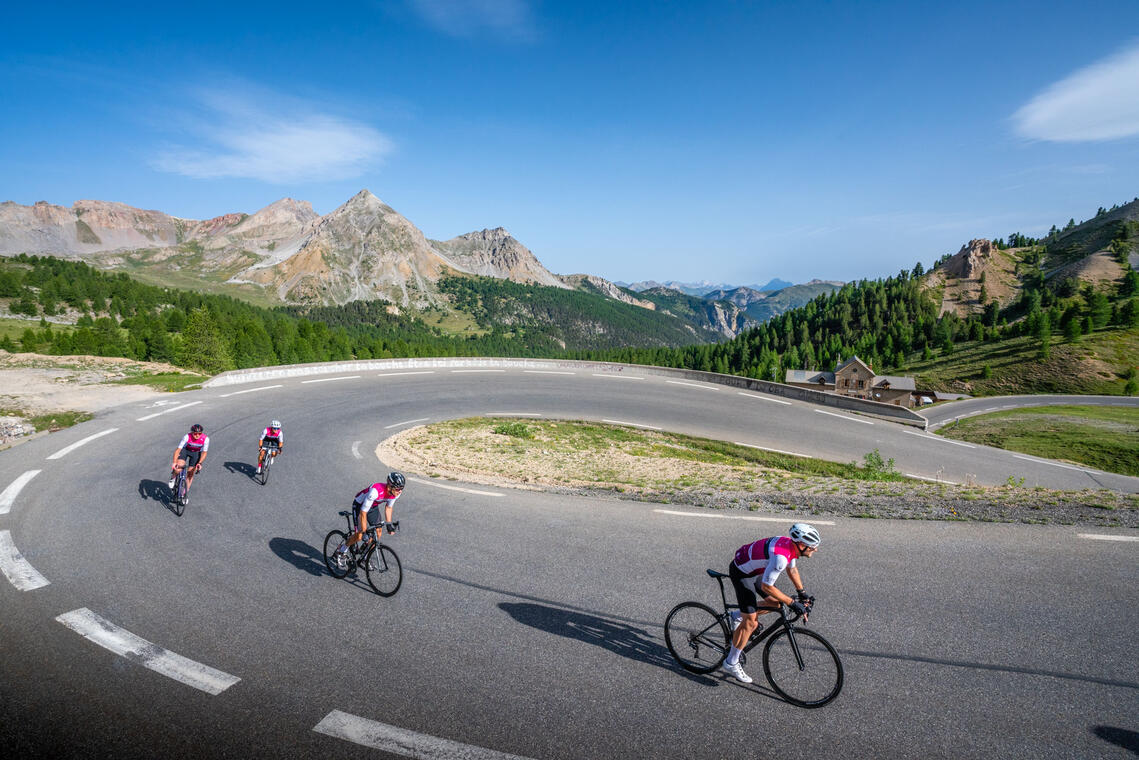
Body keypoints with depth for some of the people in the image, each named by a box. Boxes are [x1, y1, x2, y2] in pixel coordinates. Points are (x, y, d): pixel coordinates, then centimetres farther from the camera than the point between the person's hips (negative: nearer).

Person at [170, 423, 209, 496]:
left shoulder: (205, 439, -29)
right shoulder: (187, 437, -32)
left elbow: (204, 452, -25)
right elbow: (178, 450, -32)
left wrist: (199, 463, -38)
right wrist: (174, 462, -43)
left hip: (196, 453, 1)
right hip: (185, 450, -1)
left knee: (190, 473, -1)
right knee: (178, 468, -25)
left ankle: (186, 491, 17)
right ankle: (173, 477, 10)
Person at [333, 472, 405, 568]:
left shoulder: (396, 492, -22)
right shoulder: (375, 491, -43)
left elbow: (388, 507, -1)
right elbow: (363, 513, -36)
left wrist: (388, 524, -5)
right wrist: (364, 531, -33)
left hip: (373, 506, 6)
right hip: (359, 505, -6)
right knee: (359, 536, -11)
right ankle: (341, 550, 16)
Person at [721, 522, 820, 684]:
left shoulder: (791, 544, -6)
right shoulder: (780, 557, -35)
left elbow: (792, 569, 15)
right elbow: (767, 587, -28)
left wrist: (802, 592, 12)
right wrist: (793, 603, -21)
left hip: (754, 569, 9)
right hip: (742, 573, -9)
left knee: (775, 603, 12)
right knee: (751, 623, -4)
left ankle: (738, 616, 27)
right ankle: (731, 663, 10)